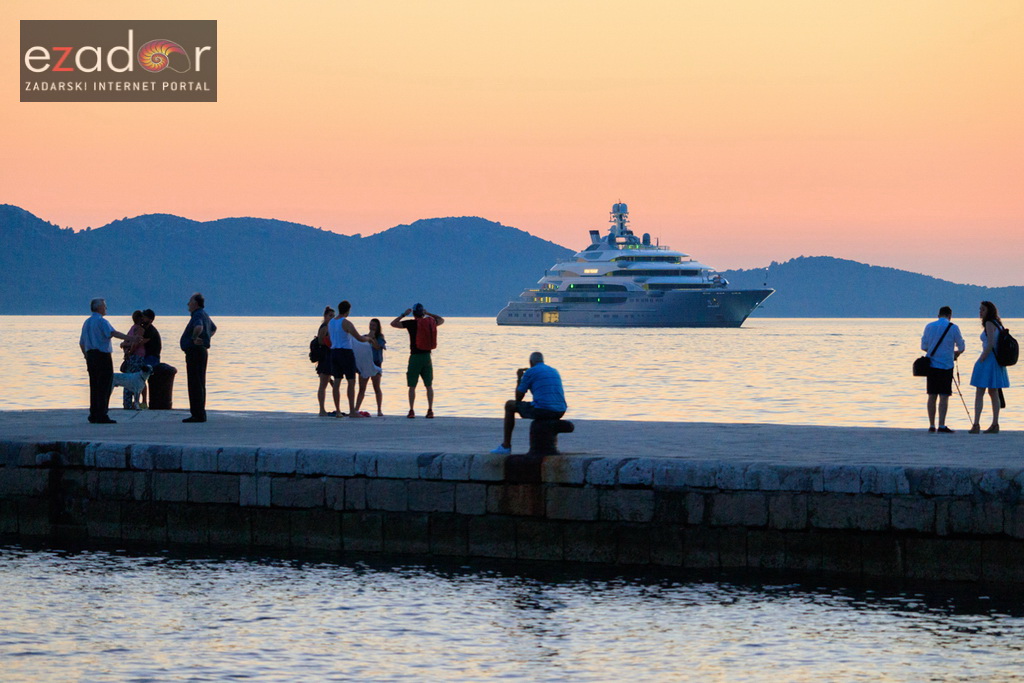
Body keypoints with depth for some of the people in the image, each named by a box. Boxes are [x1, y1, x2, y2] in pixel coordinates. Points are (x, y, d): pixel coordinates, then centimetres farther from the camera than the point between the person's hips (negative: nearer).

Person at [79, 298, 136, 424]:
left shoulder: (87, 322, 17)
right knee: (104, 386, -7)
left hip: (90, 354, 8)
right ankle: (102, 415, -10)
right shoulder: (101, 321, -10)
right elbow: (112, 333, -27)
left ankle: (93, 415, 12)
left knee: (94, 386, 11)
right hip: (103, 355, -8)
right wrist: (128, 338, -35)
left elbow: (81, 343, 21)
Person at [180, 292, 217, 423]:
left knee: (195, 384, -10)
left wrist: (194, 338, -24)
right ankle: (199, 414, 17)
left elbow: (199, 327, -39)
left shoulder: (198, 316, -15)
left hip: (195, 352, -11)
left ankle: (198, 415, -11)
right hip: (202, 351, 11)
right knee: (199, 384, 13)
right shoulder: (204, 315, 17)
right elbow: (214, 328, 37)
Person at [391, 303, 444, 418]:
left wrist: (404, 314, 6)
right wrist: (428, 313, 23)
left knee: (412, 386, 3)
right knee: (429, 386, 7)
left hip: (415, 357, -3)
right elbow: (442, 320, 25)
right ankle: (430, 410, 1)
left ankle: (411, 411, -2)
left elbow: (393, 323, -3)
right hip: (427, 356, 3)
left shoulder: (411, 323, -7)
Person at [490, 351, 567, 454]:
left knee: (509, 405, 18)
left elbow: (518, 398, 8)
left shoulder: (529, 372, 2)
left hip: (542, 410, -6)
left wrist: (519, 378, 23)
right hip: (560, 412, 6)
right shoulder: (555, 372, 21)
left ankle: (506, 445, 18)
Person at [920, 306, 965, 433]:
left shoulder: (929, 326, 6)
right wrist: (956, 353, 25)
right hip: (946, 365, -4)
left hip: (931, 365, 4)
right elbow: (961, 347, 3)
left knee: (932, 396, 9)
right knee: (944, 396, -4)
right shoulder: (953, 327, -4)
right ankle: (941, 426, -10)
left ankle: (931, 425, 11)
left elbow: (923, 346, 12)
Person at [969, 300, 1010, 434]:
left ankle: (976, 425, -15)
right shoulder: (998, 324, 15)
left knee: (979, 393, -9)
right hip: (997, 361, 9)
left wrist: (981, 360, -19)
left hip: (988, 360, -9)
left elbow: (990, 344, -20)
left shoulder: (989, 323, -11)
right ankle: (995, 425, 12)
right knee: (993, 393, 12)